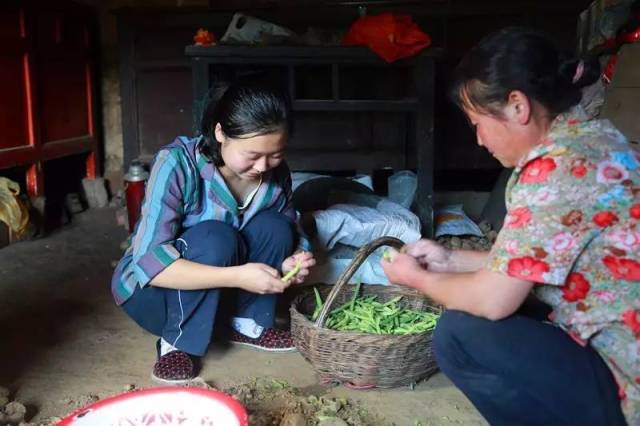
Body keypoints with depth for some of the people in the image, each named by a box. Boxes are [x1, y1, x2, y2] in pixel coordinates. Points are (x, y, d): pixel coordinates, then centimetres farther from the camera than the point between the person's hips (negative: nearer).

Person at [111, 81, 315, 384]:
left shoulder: (276, 173, -14)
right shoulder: (177, 164, -29)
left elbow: (288, 233, -3)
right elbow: (150, 262, -35)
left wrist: (294, 259, -27)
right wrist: (237, 276, -42)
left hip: (217, 292, 5)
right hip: (150, 288, -4)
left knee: (272, 227, -20)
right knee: (216, 238, -34)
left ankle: (246, 324, -5)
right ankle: (177, 344, -17)